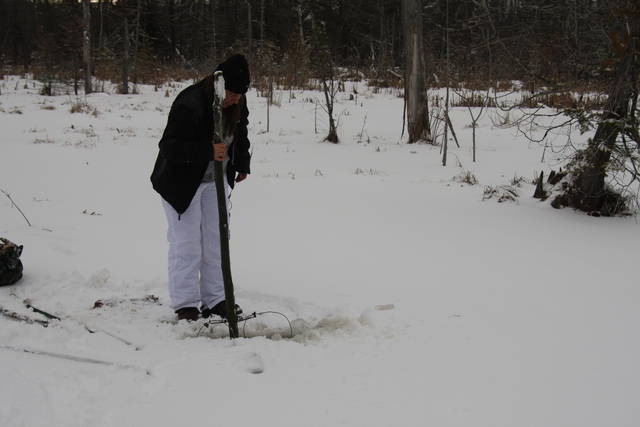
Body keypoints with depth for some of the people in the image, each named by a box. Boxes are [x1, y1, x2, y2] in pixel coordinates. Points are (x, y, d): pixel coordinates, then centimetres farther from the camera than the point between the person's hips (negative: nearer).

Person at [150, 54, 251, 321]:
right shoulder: (188, 105, -30)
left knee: (216, 240, 10)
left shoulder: (237, 104, -7)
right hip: (182, 181, -7)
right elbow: (168, 148, -34)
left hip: (216, 180, 7)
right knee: (186, 243, -3)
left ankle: (215, 300, 18)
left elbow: (241, 133, 15)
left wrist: (242, 164, 17)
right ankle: (185, 304, 6)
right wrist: (207, 151, -45)